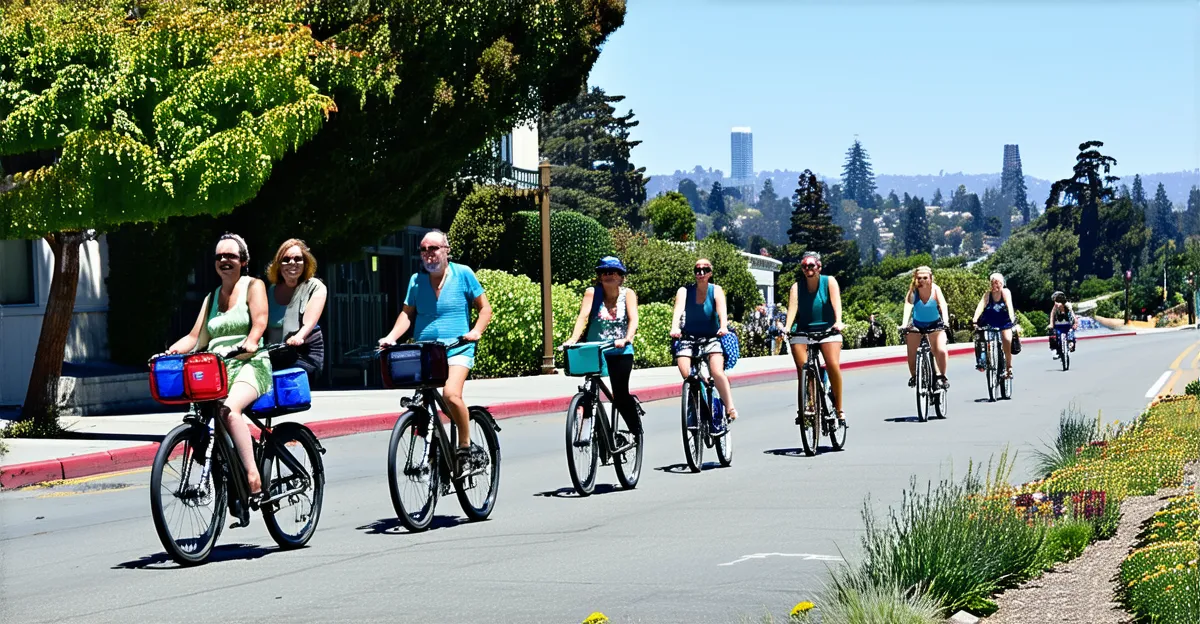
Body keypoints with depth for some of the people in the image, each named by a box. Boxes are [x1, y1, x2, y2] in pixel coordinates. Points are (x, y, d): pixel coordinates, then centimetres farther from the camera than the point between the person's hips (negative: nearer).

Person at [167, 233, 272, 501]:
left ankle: (253, 476, -35)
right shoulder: (212, 298, 23)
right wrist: (169, 352, -1)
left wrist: (249, 343, -31)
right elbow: (196, 337, 17)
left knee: (229, 408, -35)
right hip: (217, 369, 6)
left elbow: (259, 321, -10)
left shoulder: (253, 286, 7)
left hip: (249, 365, -6)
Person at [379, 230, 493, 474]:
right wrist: (391, 337, -8)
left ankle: (466, 447, -11)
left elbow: (485, 308, 2)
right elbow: (407, 313, 9)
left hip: (457, 350, -5)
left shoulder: (462, 274, 1)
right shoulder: (416, 280, 10)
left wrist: (476, 331, -15)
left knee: (451, 394, -27)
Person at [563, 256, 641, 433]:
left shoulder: (628, 293, -3)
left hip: (620, 352, -1)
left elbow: (633, 319, -16)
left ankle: (637, 431, 9)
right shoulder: (592, 292, -3)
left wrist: (627, 339, -36)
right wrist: (573, 339, -32)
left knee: (620, 394, -9)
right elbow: (583, 316, -15)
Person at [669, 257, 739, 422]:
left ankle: (730, 408, -20)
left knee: (717, 372, -25)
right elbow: (678, 310, -22)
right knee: (685, 372, -23)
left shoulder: (716, 290, -3)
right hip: (688, 338, 1)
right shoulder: (684, 291, -4)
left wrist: (723, 327, -41)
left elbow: (722, 311, -20)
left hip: (711, 338, -1)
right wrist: (674, 328, -42)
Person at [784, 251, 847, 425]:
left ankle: (839, 409, -10)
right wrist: (787, 328, -31)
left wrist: (838, 321, -34)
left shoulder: (829, 281, -1)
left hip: (827, 330, -1)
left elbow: (836, 301, -16)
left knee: (833, 365, -19)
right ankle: (802, 410, -2)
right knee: (803, 370, -12)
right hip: (802, 332, 1)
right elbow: (792, 307, -14)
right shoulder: (797, 287, 1)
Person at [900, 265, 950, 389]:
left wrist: (945, 322, -49)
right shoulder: (913, 291, -18)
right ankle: (913, 376, 17)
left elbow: (943, 306, -31)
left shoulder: (935, 290, -20)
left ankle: (942, 376, 1)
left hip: (935, 324, -1)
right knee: (912, 354, -8)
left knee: (941, 351, -20)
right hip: (916, 324, 1)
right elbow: (908, 306, -31)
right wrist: (904, 324, -47)